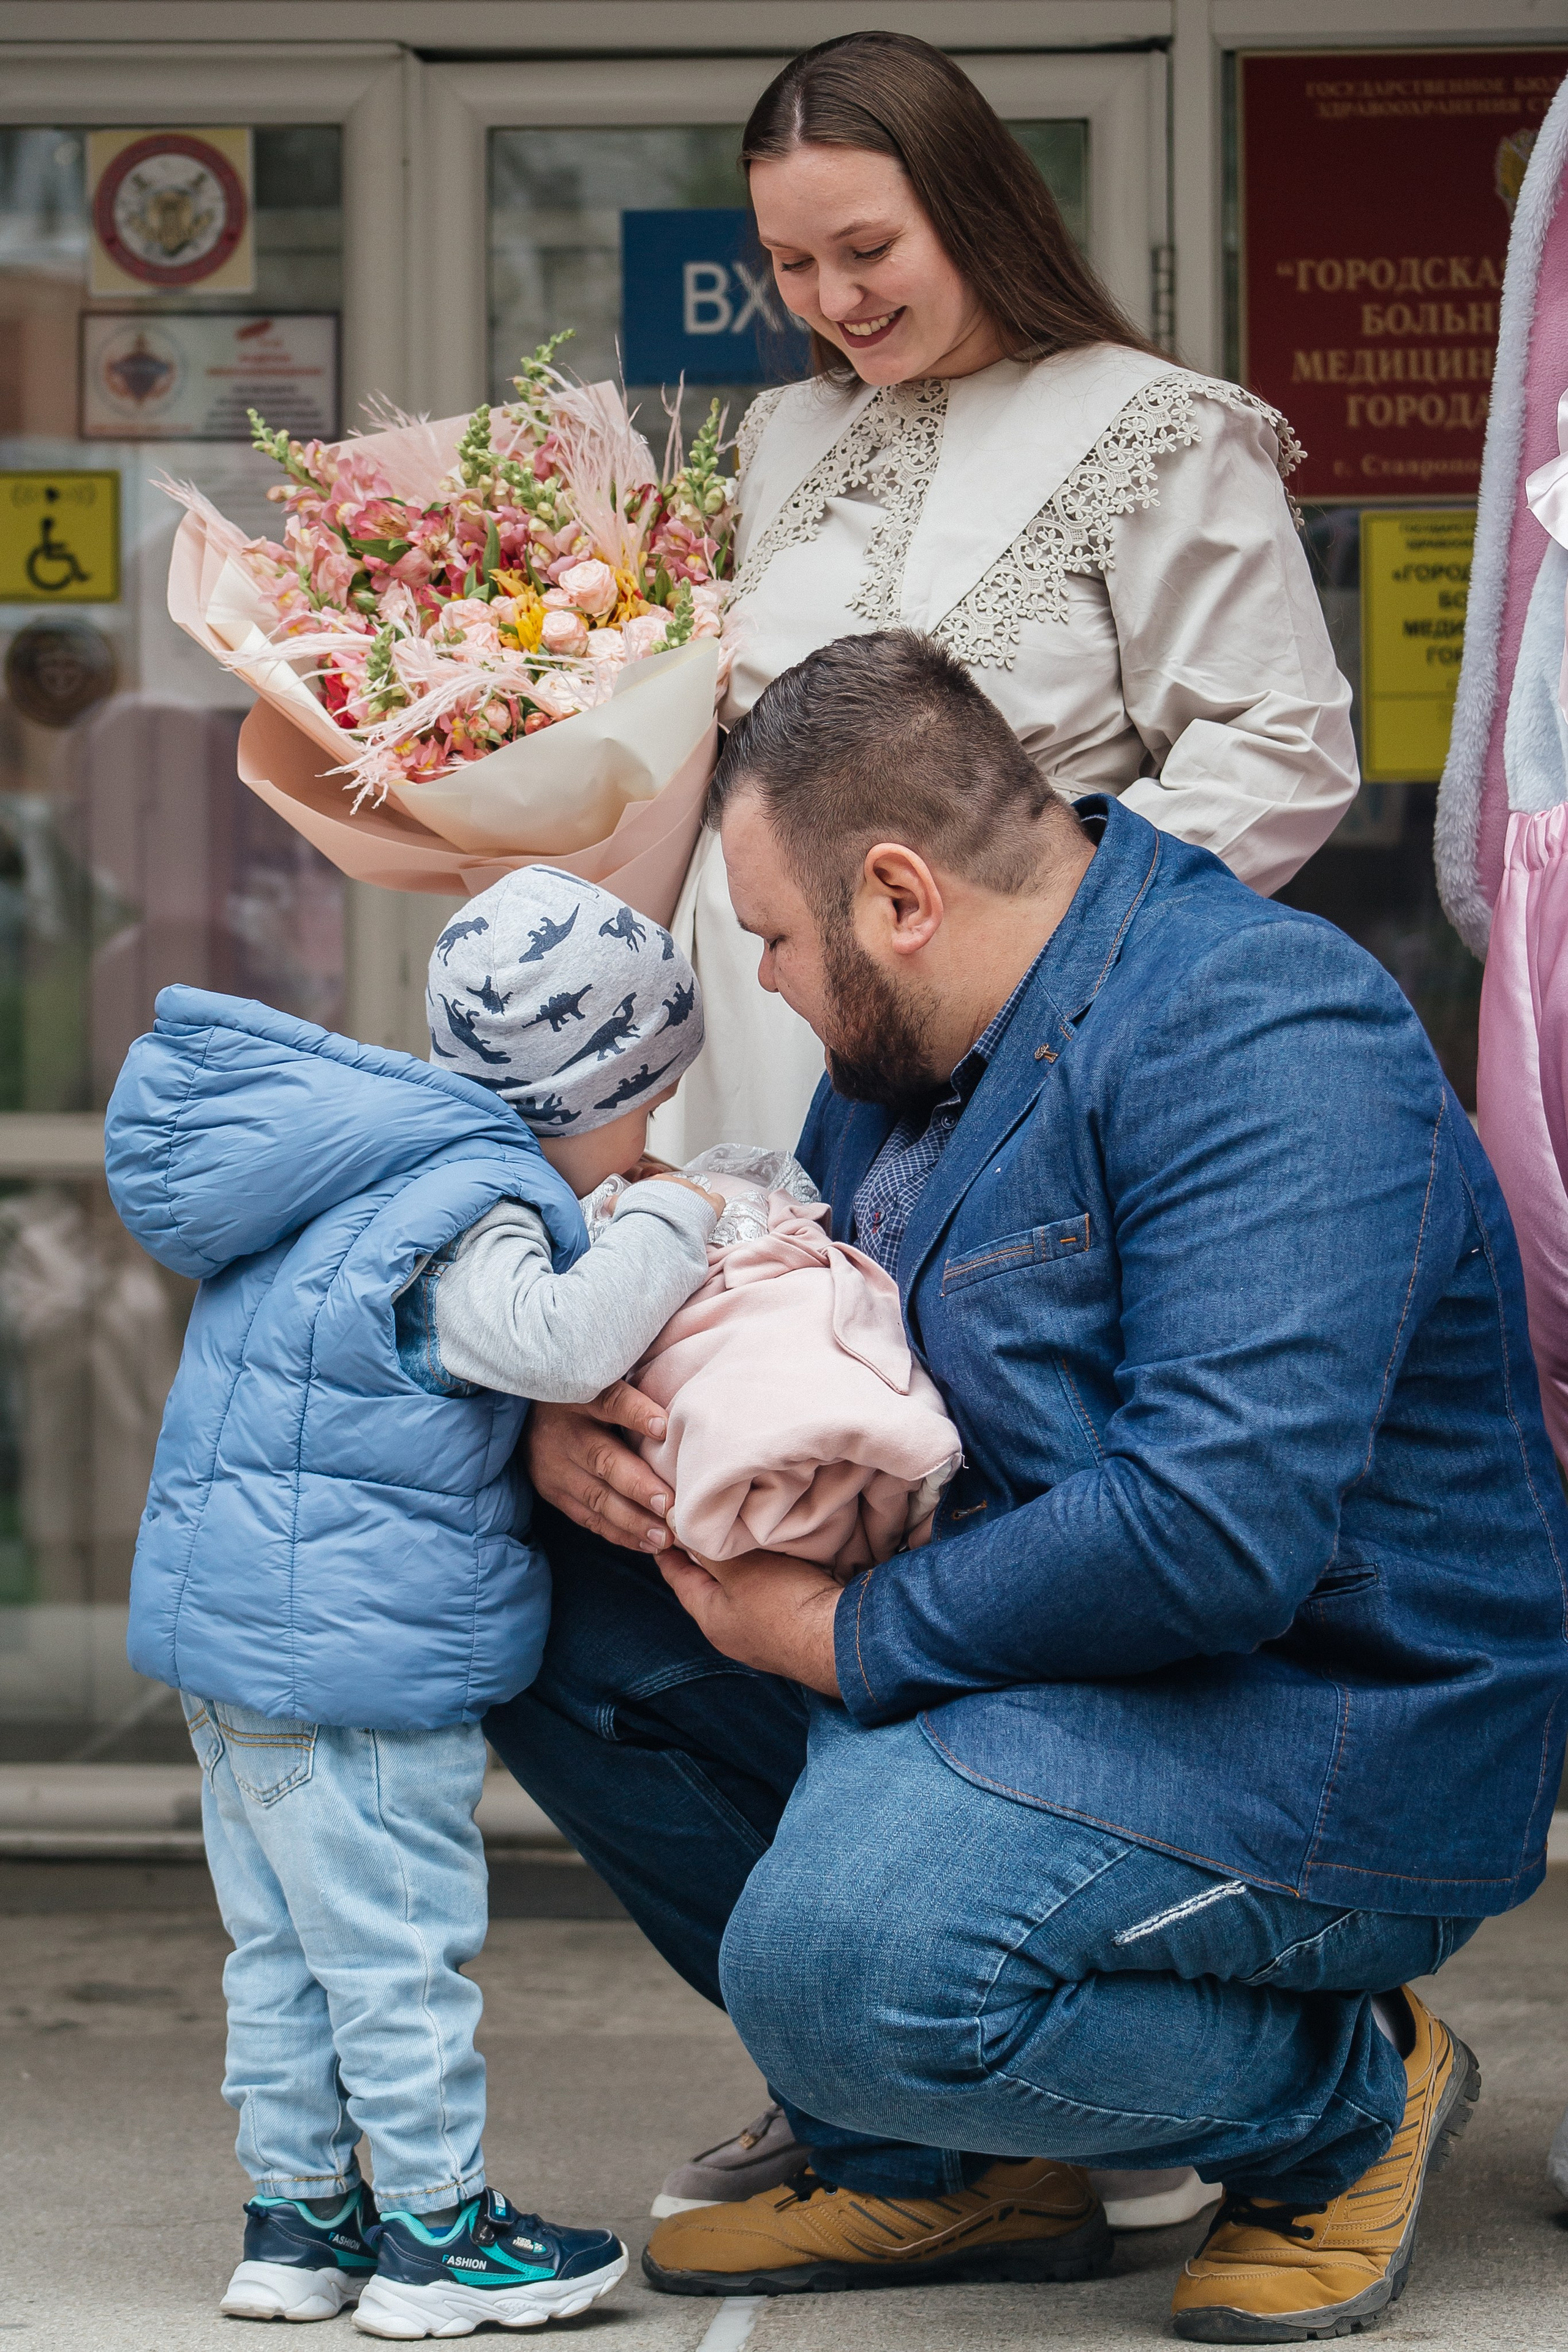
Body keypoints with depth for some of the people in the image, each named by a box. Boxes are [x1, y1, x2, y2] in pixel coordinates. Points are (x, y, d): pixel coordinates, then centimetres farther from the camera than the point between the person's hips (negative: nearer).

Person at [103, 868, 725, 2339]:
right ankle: (437, 2232, 7)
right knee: (396, 1940, -1)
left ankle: (297, 2218, 24)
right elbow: (557, 1338, -32)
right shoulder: (462, 1210, -18)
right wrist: (670, 1224, -17)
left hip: (232, 1622, 10)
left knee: (284, 1944, 15)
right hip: (351, 1653, -10)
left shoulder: (371, 1171, 13)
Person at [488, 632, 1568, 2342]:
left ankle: (1339, 2101, -3)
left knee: (841, 1955, -33)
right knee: (558, 1621, 2)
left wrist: (841, 1635, -21)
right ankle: (930, 2162, 10)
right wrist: (572, 1417, -4)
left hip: (1322, 1735, -10)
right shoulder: (914, 1047, 9)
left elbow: (1216, 1527, -33)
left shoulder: (1261, 1033, -22)